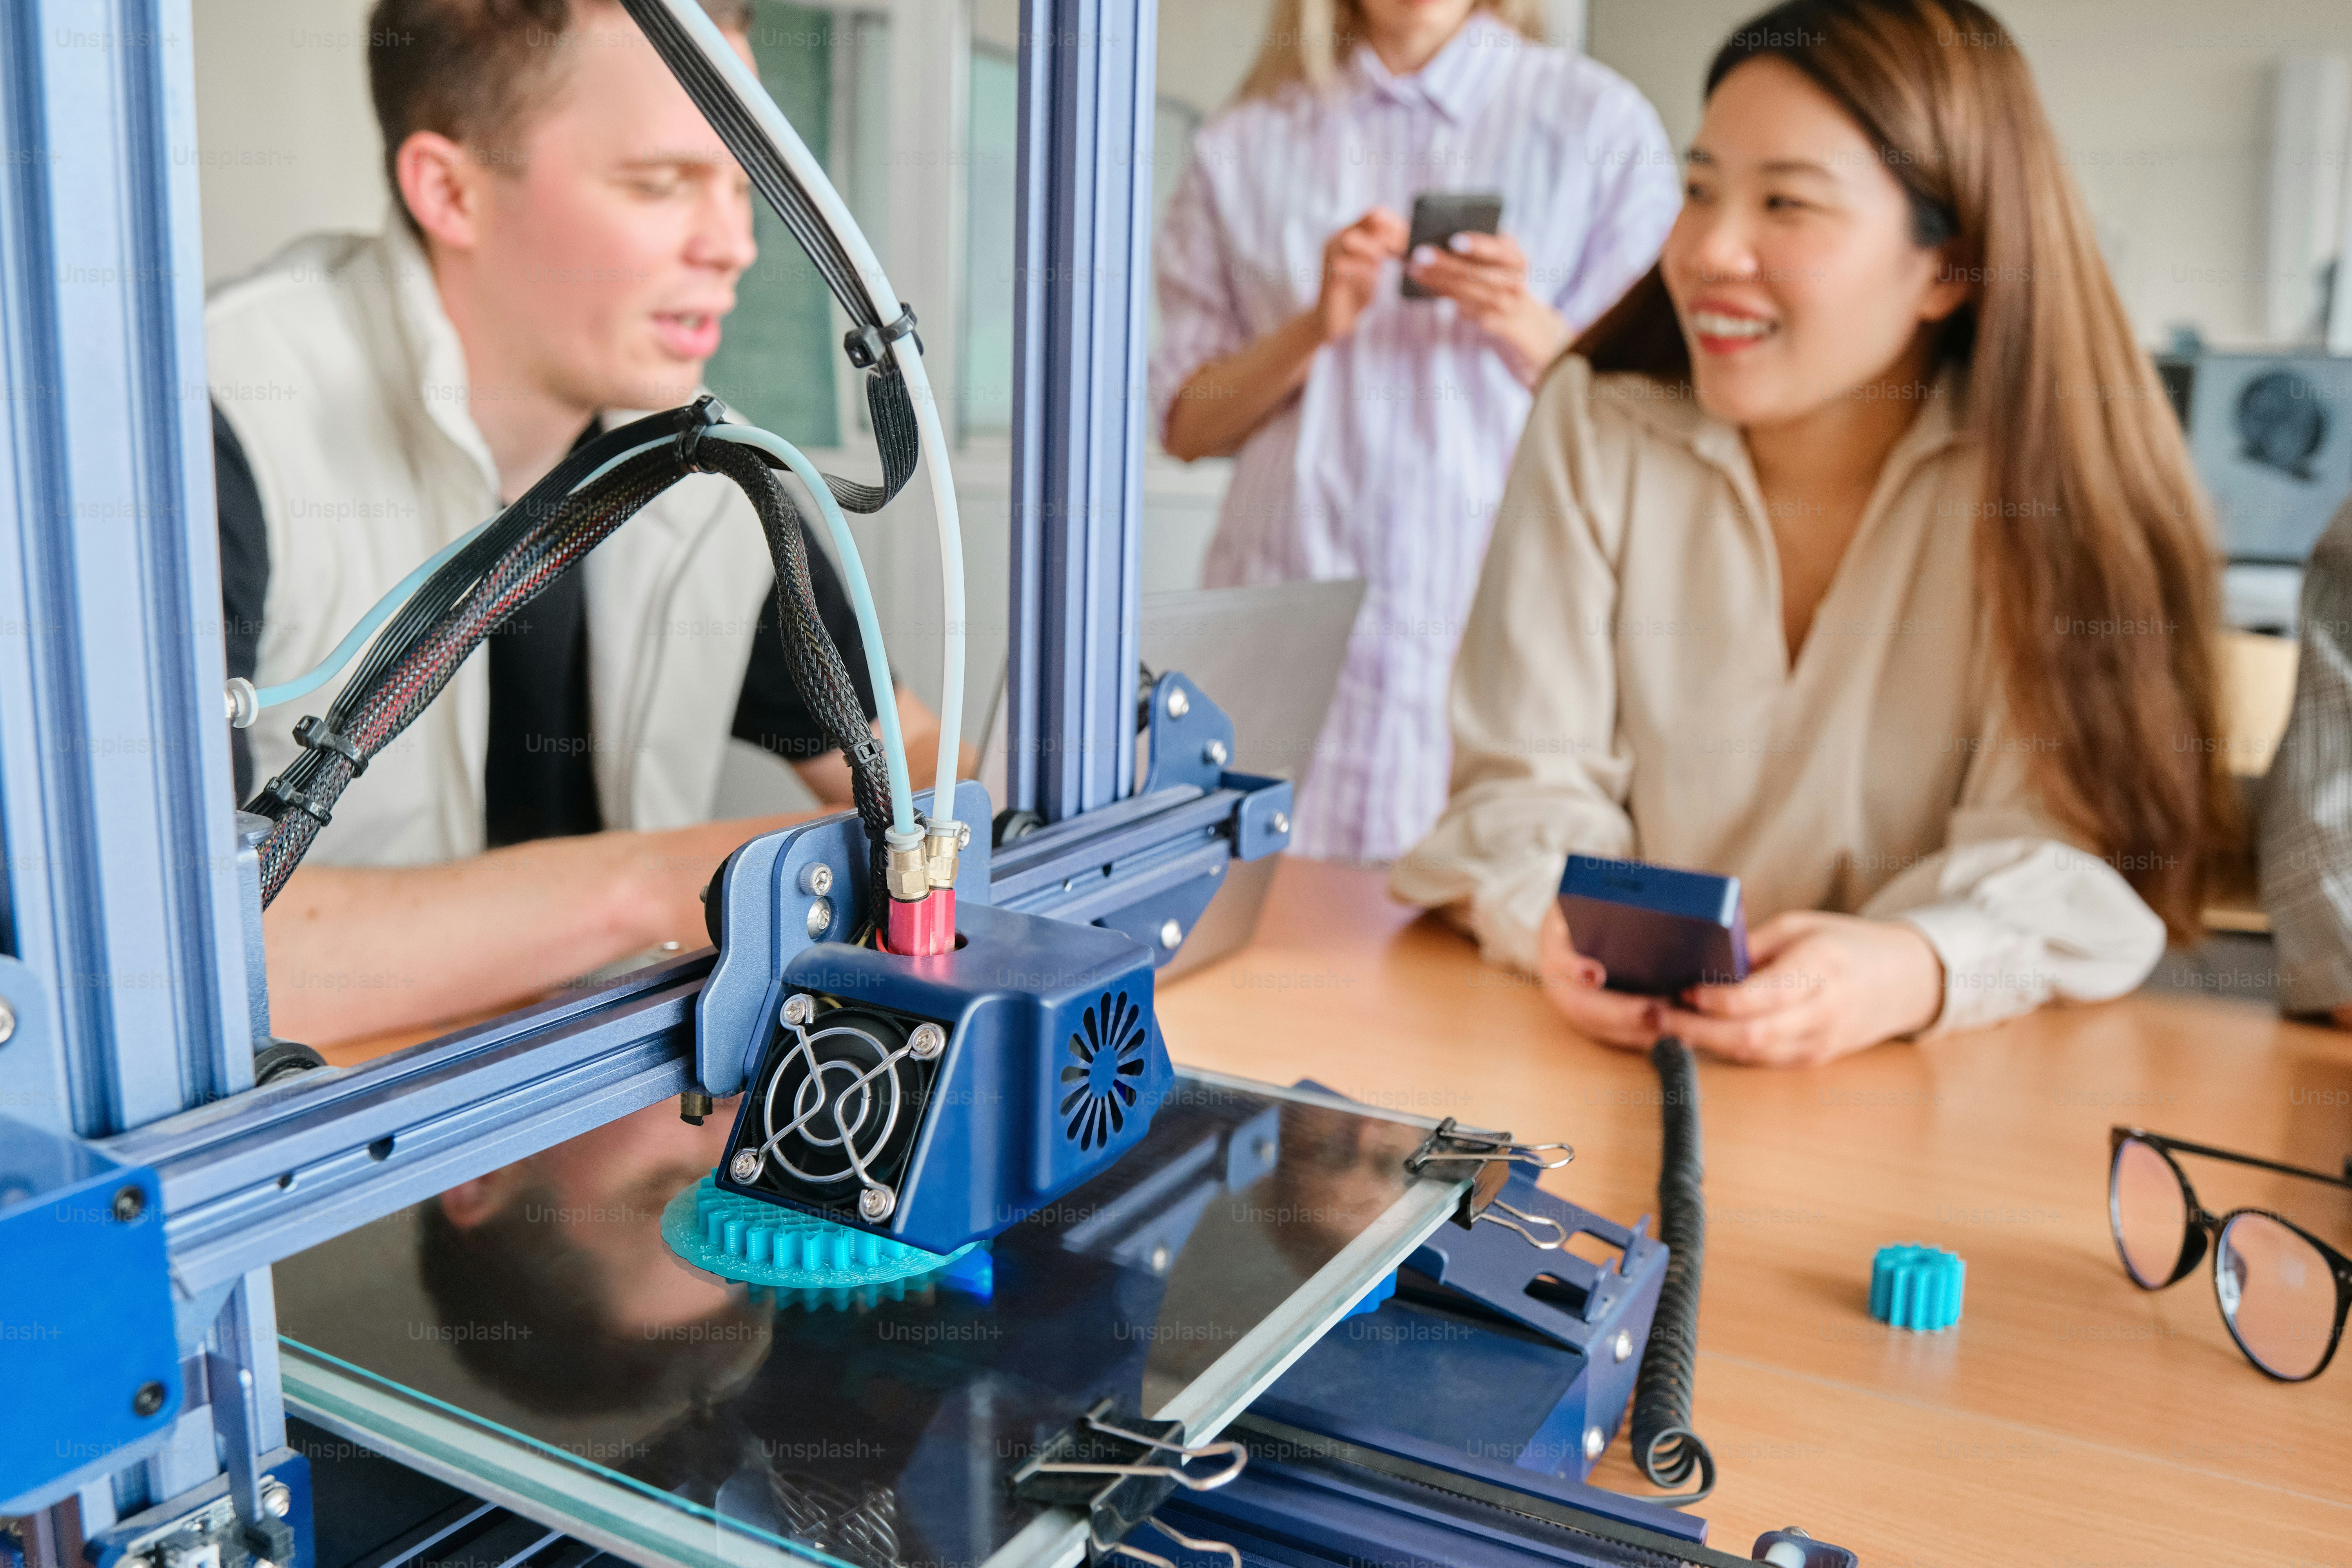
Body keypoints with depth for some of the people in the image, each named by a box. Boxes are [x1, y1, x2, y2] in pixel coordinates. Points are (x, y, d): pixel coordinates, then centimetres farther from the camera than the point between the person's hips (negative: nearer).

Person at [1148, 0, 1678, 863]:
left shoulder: (1600, 122, 7)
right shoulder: (1243, 145, 12)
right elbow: (1184, 423, 8)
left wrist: (1526, 329, -14)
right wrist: (1316, 326, -8)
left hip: (1495, 630, -1)